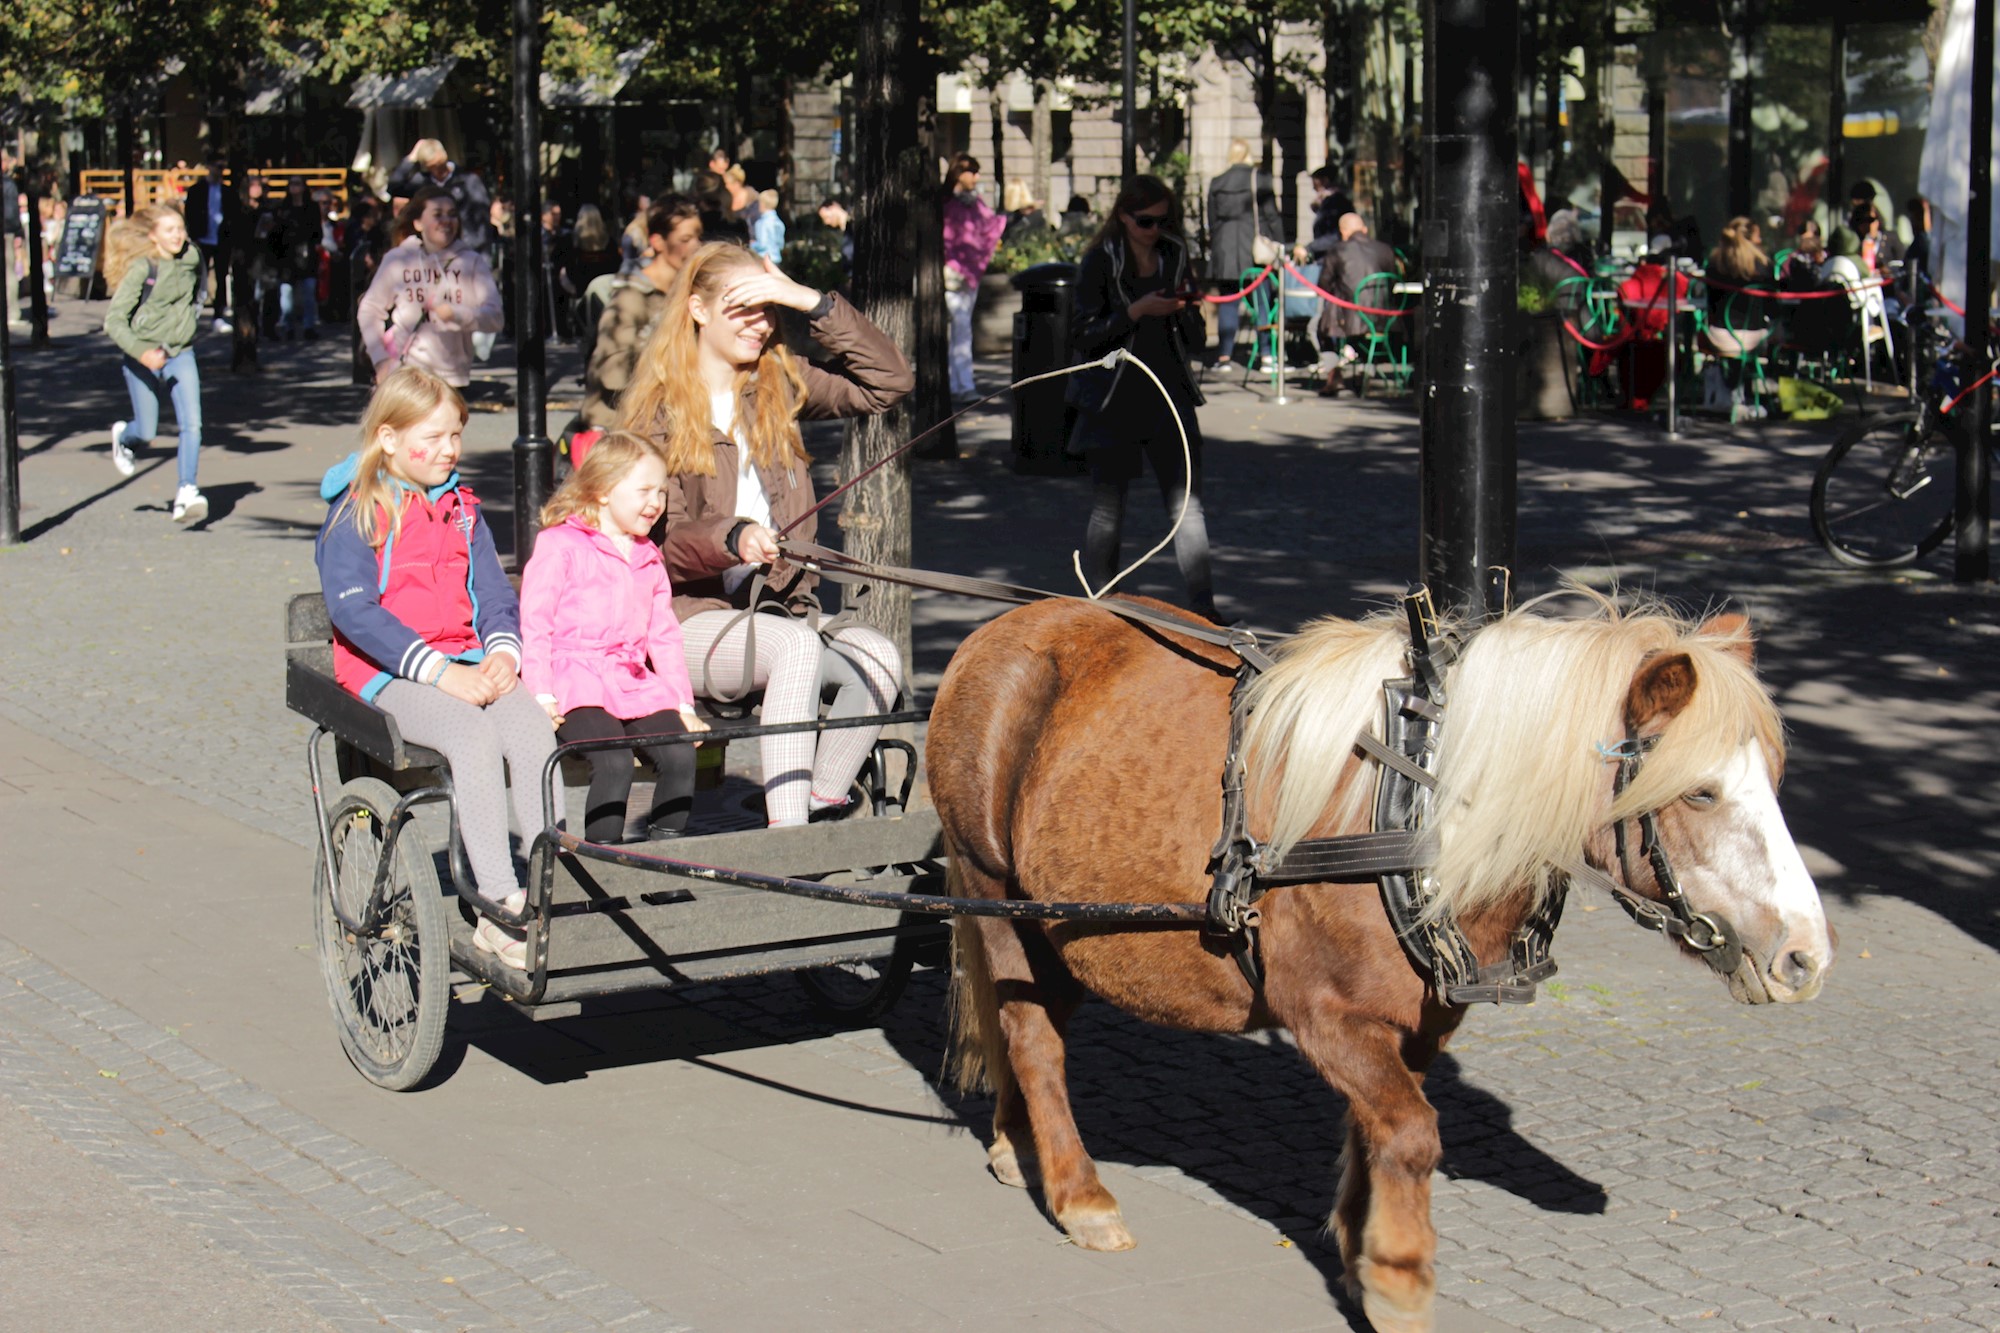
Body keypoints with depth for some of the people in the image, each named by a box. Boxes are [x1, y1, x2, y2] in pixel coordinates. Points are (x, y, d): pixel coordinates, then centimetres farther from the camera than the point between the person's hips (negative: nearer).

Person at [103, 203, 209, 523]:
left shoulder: (192, 259, -3)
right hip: (143, 357, -3)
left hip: (181, 355, 3)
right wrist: (140, 352, -33)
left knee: (192, 423, -16)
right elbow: (114, 319, -22)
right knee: (147, 433, 8)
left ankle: (186, 493, -16)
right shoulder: (142, 269, -18)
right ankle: (122, 436, 43)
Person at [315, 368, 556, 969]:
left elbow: (493, 593, 16)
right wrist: (439, 672, -20)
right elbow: (353, 611, -12)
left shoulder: (461, 510, 20)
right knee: (474, 735, -34)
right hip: (388, 672, -5)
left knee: (534, 729, -27)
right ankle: (499, 905, -36)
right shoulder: (354, 515, 0)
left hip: (468, 666, 5)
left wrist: (504, 650, -8)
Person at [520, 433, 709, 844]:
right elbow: (533, 626, -3)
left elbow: (664, 635, 23)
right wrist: (542, 696, -13)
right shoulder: (559, 545, 1)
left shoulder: (648, 559, 23)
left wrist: (684, 703, 12)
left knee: (681, 754, -20)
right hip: (576, 684, -6)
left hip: (635, 684, 6)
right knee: (615, 762, -29)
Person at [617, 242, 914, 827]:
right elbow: (657, 543, -9)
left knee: (878, 657, -24)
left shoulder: (780, 384, 14)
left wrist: (815, 303, -2)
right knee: (797, 645, -35)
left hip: (778, 606, 5)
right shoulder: (656, 413, 0)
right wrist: (731, 538, -30)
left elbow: (889, 382, 6)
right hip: (687, 620, -5)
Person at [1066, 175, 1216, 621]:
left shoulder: (1173, 256, 10)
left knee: (1187, 498, -3)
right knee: (1108, 507, 3)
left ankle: (1203, 607, -3)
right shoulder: (1099, 262, -6)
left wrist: (1185, 307, 4)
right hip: (1114, 399, -4)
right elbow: (1081, 337, -12)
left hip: (1168, 392, 4)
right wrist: (1136, 313, -19)